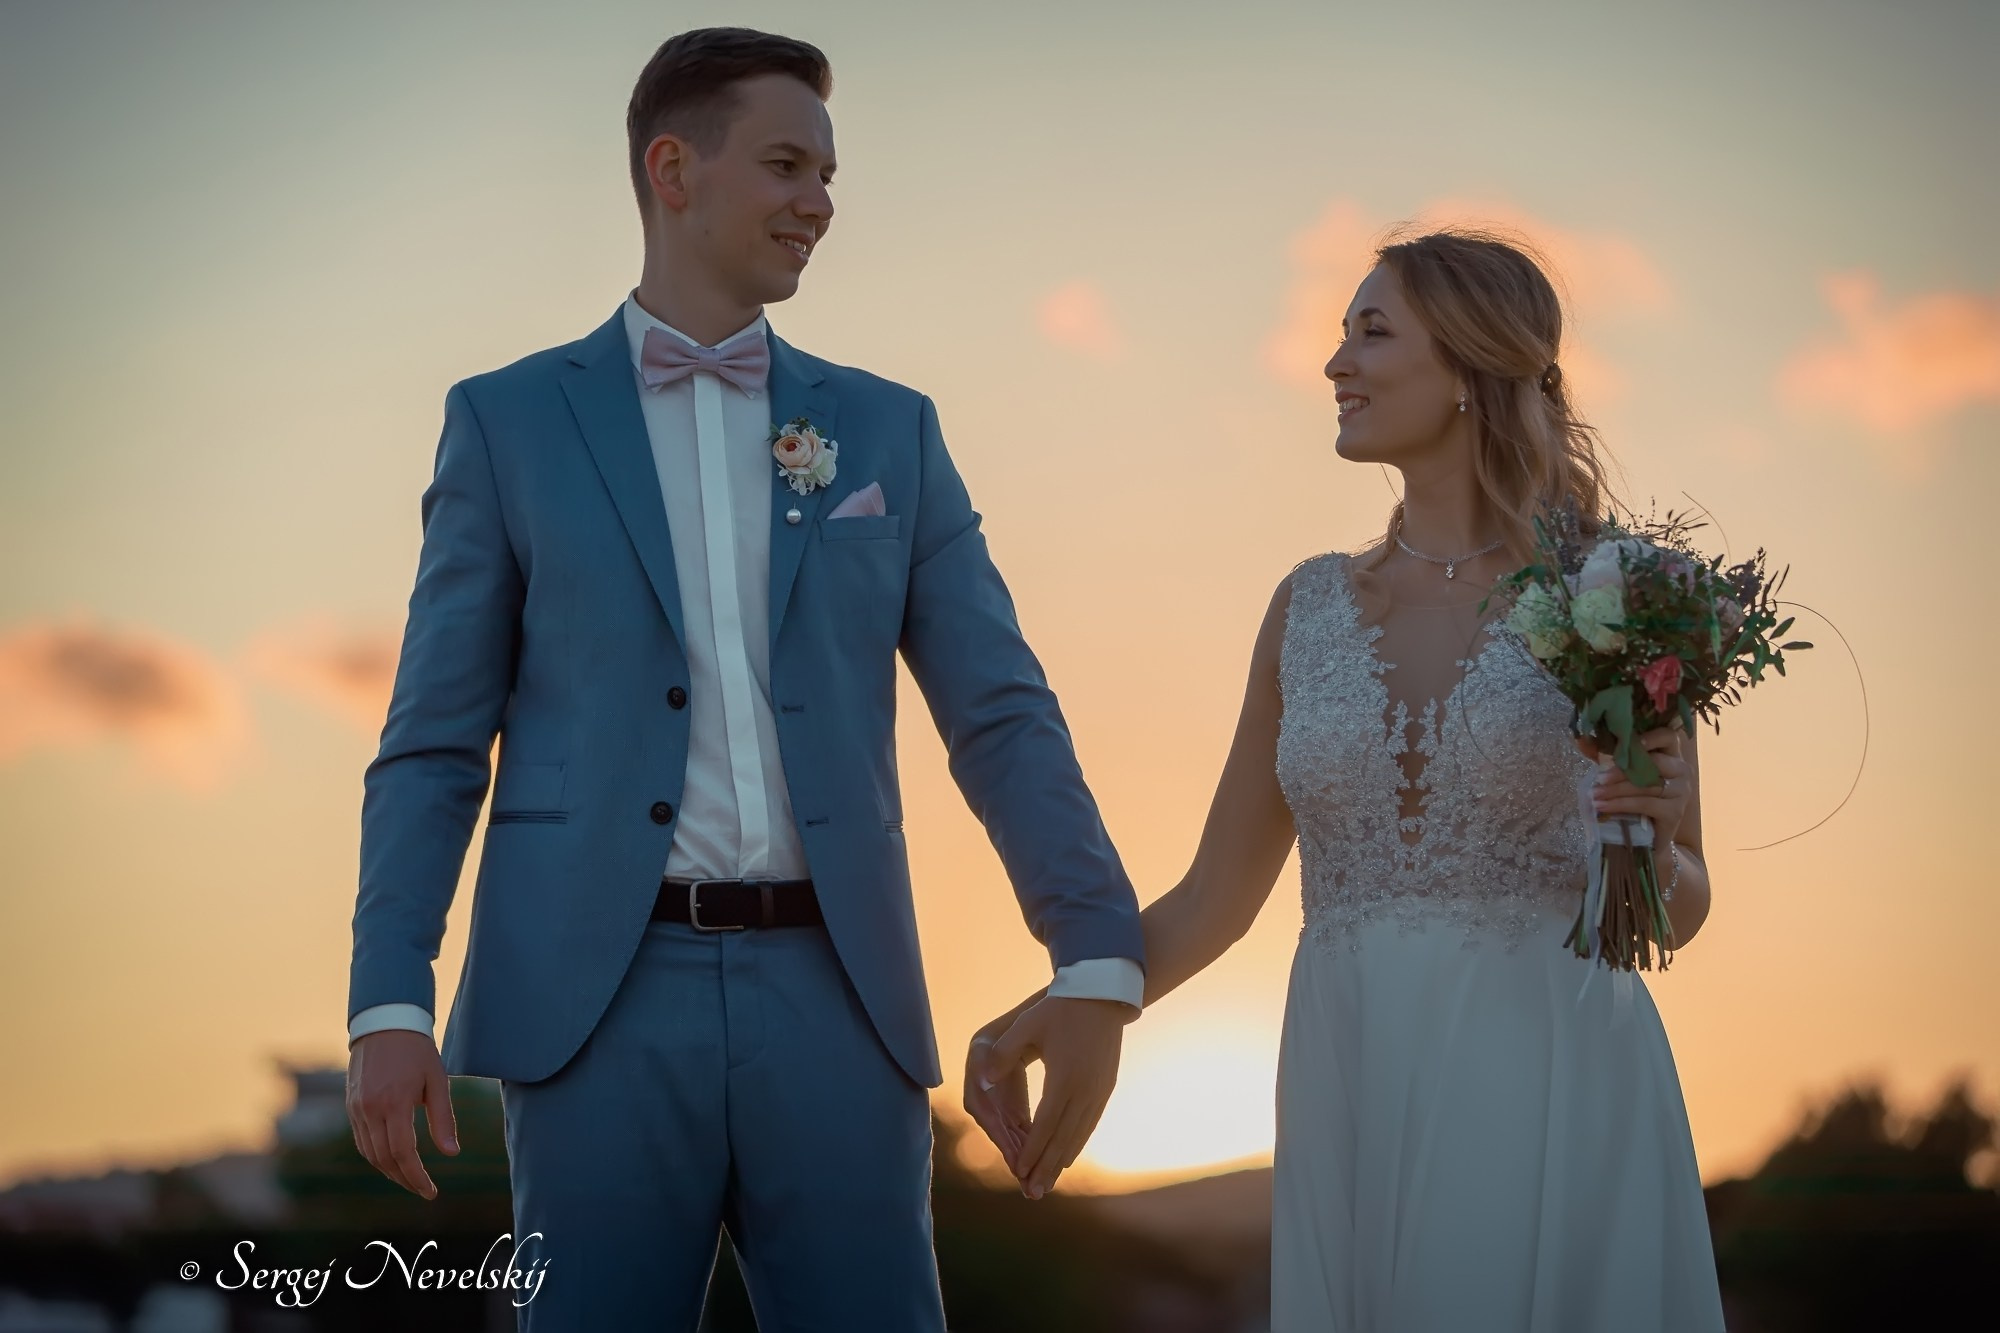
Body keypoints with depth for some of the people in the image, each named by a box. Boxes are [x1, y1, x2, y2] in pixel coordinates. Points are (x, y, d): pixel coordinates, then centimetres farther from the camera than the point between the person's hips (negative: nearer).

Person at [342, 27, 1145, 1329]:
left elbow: (1000, 713, 6)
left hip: (835, 994, 2)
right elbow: (435, 742, 4)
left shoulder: (887, 429, 12)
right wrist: (388, 1005, -6)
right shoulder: (509, 420, 7)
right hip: (601, 994, -2)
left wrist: (1096, 960, -6)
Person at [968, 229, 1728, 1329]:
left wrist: (1646, 829, -17)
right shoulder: (1311, 606, 9)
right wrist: (1046, 1015, -3)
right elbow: (1215, 901, 11)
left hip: (1548, 1097, -3)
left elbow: (1675, 911, 5)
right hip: (1350, 1103, 3)